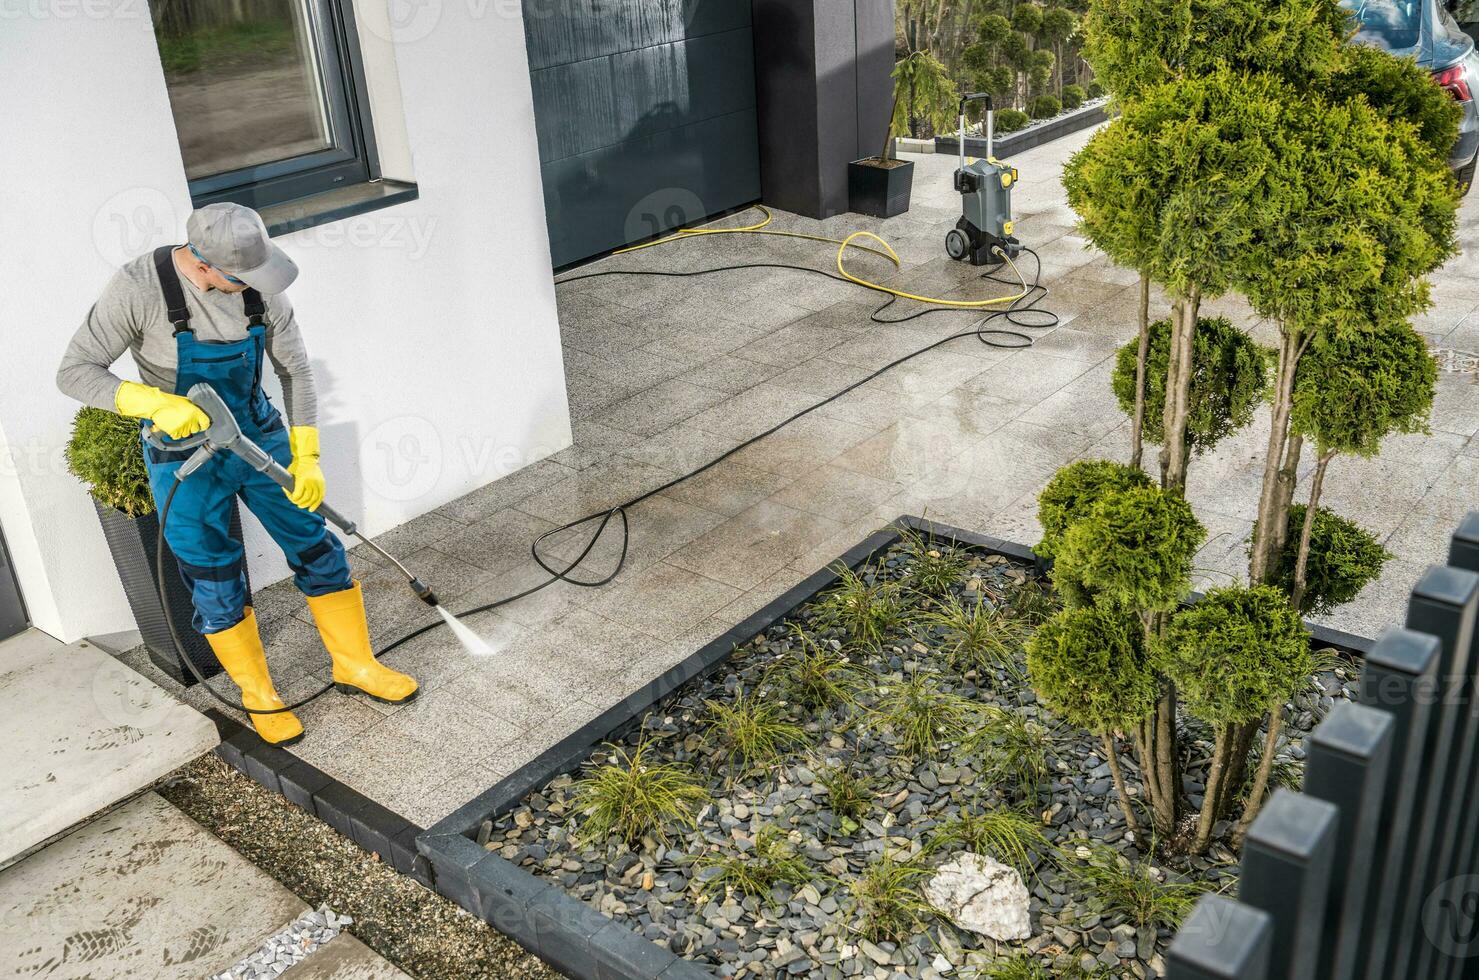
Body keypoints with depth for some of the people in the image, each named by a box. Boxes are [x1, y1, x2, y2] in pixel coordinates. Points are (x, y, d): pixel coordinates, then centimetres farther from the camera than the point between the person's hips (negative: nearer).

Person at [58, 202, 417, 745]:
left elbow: (295, 369, -4)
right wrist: (156, 404, -35)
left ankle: (356, 665, 25)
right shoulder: (139, 287, -23)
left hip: (260, 435, 3)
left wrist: (306, 458, -9)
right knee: (217, 586, 5)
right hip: (185, 457, -3)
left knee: (317, 549, 7)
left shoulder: (259, 286, -13)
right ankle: (258, 694, 26)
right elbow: (73, 372, -20)